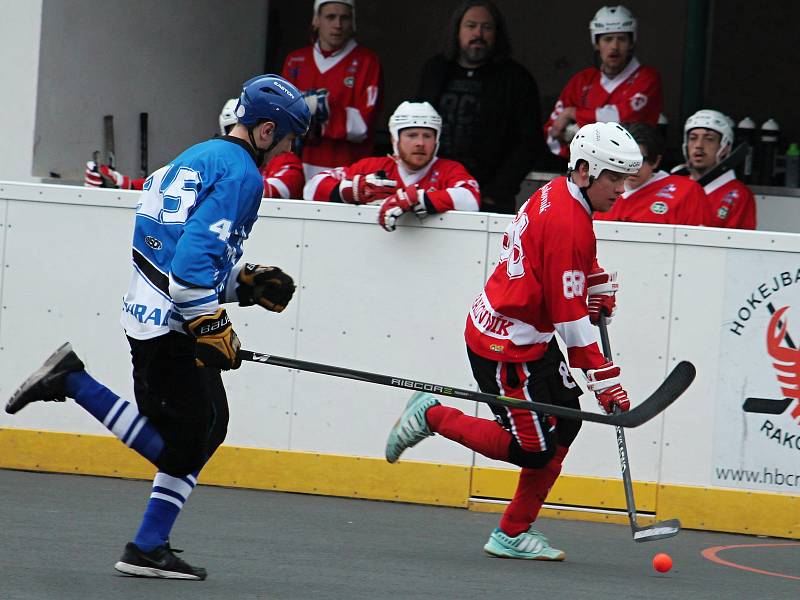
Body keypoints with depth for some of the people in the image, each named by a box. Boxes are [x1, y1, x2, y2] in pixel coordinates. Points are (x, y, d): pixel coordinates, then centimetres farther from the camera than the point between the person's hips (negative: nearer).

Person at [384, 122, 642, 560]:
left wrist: (598, 284, 19)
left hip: (531, 338, 10)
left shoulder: (558, 194, 6)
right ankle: (432, 415, 5)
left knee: (565, 422, 9)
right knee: (534, 450, -8)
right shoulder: (567, 223, -23)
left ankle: (515, 533, 14)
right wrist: (604, 379, -20)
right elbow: (569, 315, -23)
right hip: (504, 346, -10)